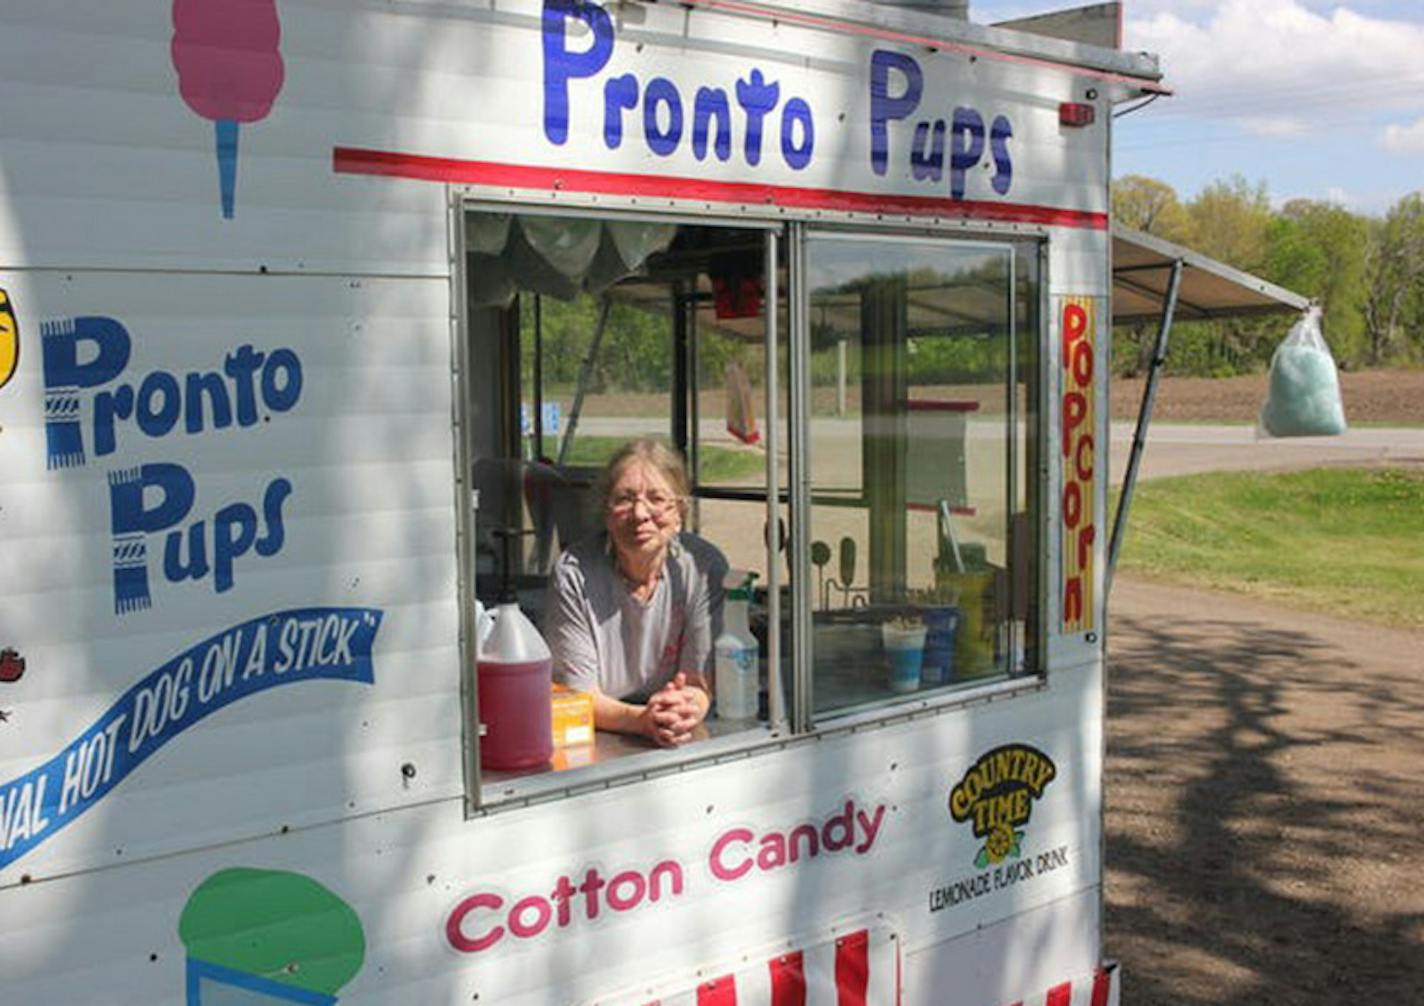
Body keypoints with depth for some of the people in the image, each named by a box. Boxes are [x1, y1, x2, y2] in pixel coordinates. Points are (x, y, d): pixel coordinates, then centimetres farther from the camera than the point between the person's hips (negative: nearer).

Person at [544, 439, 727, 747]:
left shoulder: (705, 567, -5)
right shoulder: (573, 574, -9)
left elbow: (700, 683, -4)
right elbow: (578, 697, -9)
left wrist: (686, 711, -27)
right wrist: (641, 720, -28)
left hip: (677, 746, 2)